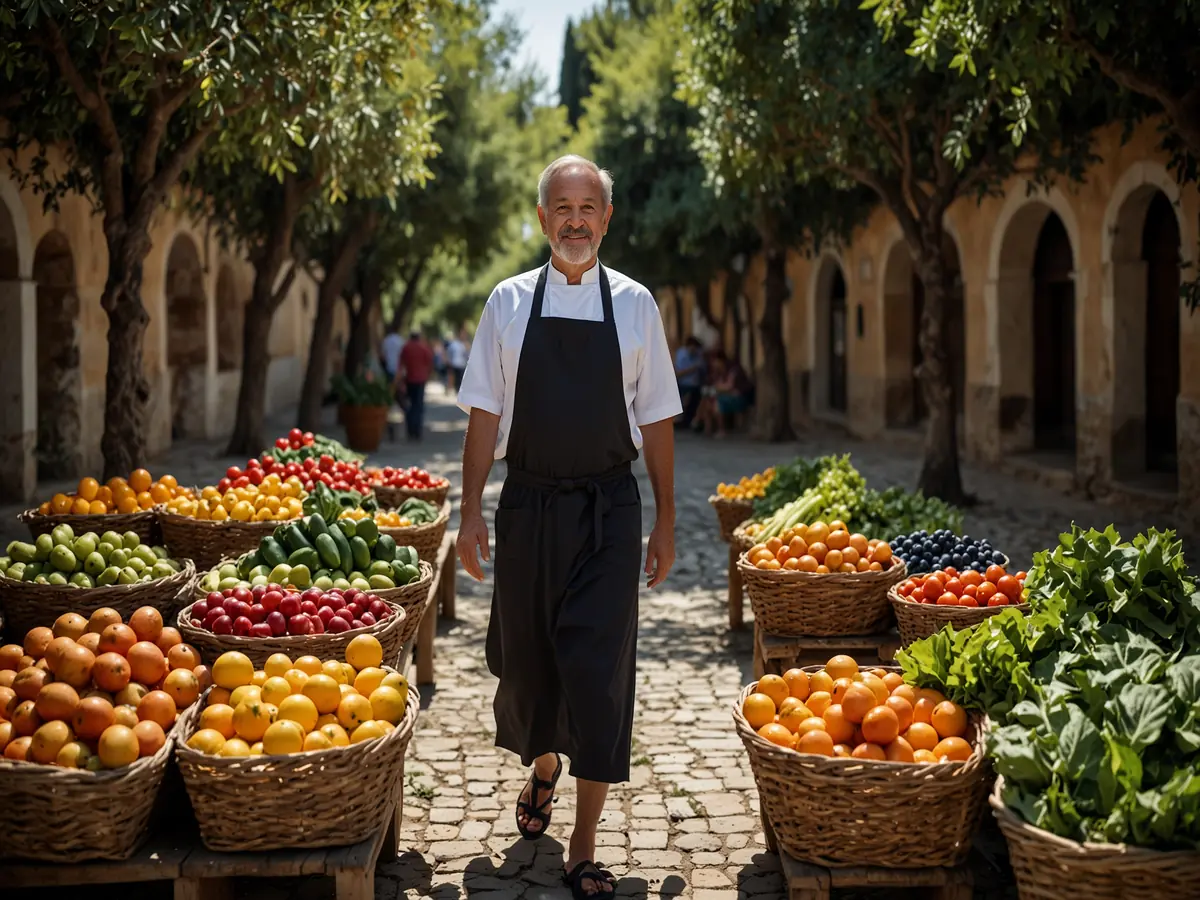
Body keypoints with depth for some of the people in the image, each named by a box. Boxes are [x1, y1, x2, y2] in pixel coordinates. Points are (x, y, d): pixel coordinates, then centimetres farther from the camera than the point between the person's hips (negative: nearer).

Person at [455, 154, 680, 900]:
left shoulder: (634, 305, 1)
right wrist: (472, 511, -1)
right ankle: (543, 767, 45)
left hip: (608, 507, -1)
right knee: (527, 655, 13)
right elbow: (486, 413, 4)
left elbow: (657, 419, 4)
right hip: (528, 503, 1)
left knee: (600, 669, -4)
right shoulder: (510, 303, 2)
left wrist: (666, 521, 3)